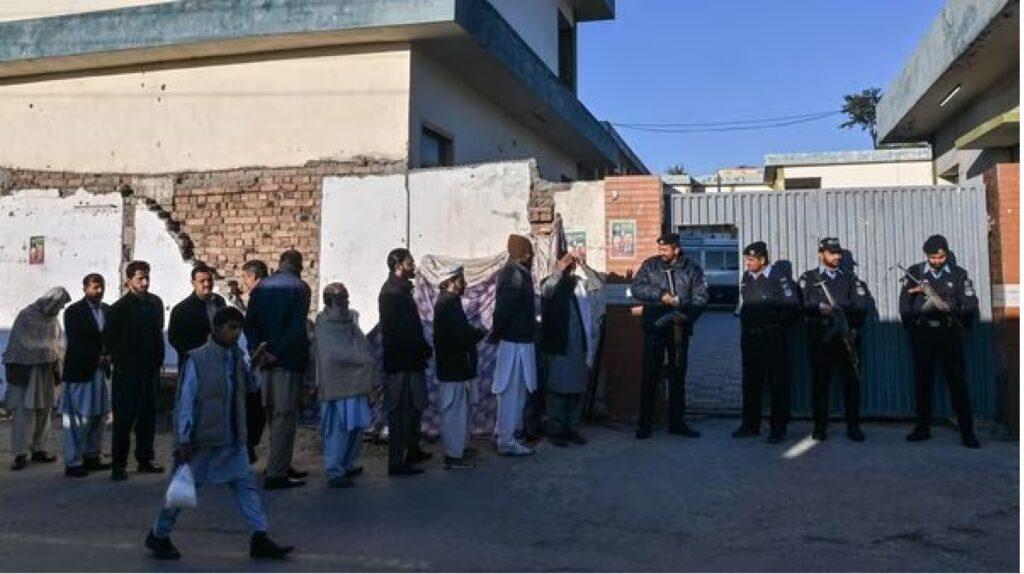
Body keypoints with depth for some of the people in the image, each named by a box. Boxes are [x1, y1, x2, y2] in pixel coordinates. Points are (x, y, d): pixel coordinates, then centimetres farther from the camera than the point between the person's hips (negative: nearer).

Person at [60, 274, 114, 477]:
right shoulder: (73, 312, -6)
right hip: (80, 371, -6)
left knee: (98, 415, 10)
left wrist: (108, 355, -7)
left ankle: (91, 456, 20)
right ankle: (73, 462, 3)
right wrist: (98, 357, -15)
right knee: (78, 418, -3)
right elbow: (75, 342, -12)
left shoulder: (107, 310, 10)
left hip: (101, 370, 6)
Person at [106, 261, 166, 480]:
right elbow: (109, 339, -3)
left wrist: (158, 361, 9)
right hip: (127, 372, -5)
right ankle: (118, 465, 4)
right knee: (124, 418, -1)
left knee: (148, 416, 10)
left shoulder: (155, 303, 8)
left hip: (150, 370, 5)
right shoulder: (119, 308, -7)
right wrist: (119, 361, -1)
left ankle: (145, 459, 20)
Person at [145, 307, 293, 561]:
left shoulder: (238, 358, 6)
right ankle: (158, 536, 29)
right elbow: (185, 401, -12)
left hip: (232, 440, 6)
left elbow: (251, 386, 16)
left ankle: (259, 539, 3)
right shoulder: (197, 359, -12)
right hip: (202, 439, -5)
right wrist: (184, 439, -13)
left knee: (245, 483, 0)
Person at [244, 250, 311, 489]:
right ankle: (276, 473, -2)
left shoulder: (260, 288, 10)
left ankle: (280, 466, 24)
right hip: (289, 360, -6)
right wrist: (277, 353, -14)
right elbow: (297, 327, -17)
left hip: (266, 360, 6)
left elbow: (249, 324, 1)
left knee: (274, 415, 15)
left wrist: (257, 351, -6)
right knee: (285, 415, -2)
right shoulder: (299, 287, -6)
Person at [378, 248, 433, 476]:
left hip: (408, 360, 10)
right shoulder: (392, 293, -17)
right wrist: (425, 350, -13)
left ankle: (412, 450, 32)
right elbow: (401, 331, -22)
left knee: (414, 406, 19)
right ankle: (397, 462, 3)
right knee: (400, 411, -4)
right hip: (400, 362, -10)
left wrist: (423, 349, 9)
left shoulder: (401, 289, 14)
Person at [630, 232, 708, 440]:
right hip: (654, 329, -1)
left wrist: (687, 315, -17)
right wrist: (660, 295, -16)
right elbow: (636, 288, -5)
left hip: (680, 329, 1)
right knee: (650, 376, -1)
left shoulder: (692, 268, 3)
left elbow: (701, 297, -2)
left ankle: (676, 421, 20)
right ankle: (644, 423, 7)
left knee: (678, 376, 9)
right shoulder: (650, 265, 4)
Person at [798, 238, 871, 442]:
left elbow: (864, 304, 5)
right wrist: (819, 308, -18)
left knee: (852, 381, 1)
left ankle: (853, 426, 10)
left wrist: (841, 306, -9)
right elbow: (800, 303, -3)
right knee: (819, 381, 1)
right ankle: (820, 426, 10)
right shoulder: (809, 278, 10)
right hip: (819, 338, -1)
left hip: (847, 337, 2)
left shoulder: (851, 278, 16)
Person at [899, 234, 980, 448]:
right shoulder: (915, 273, 6)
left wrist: (950, 308, -15)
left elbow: (970, 304, 1)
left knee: (957, 381, -3)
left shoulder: (959, 274, 6)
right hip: (922, 334, 1)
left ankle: (967, 431, 2)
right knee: (922, 381, 7)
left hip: (949, 334, -1)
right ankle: (923, 428, 17)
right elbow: (905, 304, 4)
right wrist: (910, 328, -4)